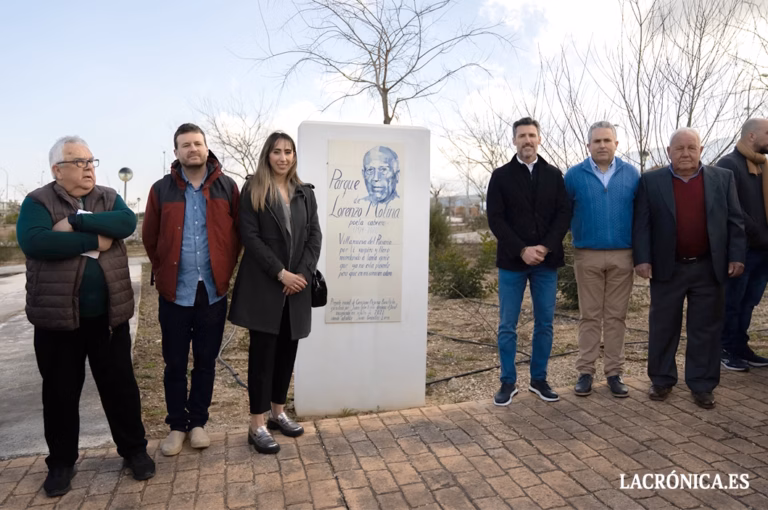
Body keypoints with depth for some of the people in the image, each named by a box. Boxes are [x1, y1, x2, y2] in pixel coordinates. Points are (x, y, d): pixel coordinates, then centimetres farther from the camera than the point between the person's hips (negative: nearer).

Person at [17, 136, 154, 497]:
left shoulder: (108, 197, 7)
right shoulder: (38, 202, -3)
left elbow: (127, 223, -14)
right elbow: (33, 241, -22)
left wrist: (76, 221, -21)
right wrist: (94, 241, -19)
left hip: (108, 314, 2)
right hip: (57, 315, -1)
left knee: (120, 384, 11)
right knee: (60, 391, 12)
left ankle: (134, 449, 27)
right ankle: (61, 461, 30)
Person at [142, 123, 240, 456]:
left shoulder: (227, 187, 1)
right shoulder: (162, 189, 1)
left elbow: (237, 233, 4)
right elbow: (150, 238, 6)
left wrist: (225, 270, 2)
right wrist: (165, 272, 7)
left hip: (213, 291, 0)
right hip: (175, 292, 0)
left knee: (205, 361, 11)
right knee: (175, 363, 9)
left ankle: (197, 422, 26)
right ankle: (177, 426, 25)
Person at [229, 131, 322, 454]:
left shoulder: (305, 193, 12)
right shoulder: (252, 191, 0)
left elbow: (314, 236, 6)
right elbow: (250, 236, -9)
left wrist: (303, 273, -8)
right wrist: (280, 273, -16)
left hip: (297, 284, 4)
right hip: (264, 285, -4)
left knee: (287, 350, 11)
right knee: (263, 351, -1)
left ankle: (278, 413, 26)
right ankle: (257, 426, 8)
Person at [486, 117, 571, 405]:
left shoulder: (554, 175, 9)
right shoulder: (501, 176, 3)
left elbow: (564, 213, 2)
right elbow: (495, 219, -4)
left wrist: (545, 247, -12)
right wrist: (522, 250, -14)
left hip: (546, 262, 2)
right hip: (512, 261, -2)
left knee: (545, 324, 8)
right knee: (507, 326, 2)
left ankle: (539, 380, 22)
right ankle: (508, 382, 15)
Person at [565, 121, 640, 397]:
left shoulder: (631, 174, 4)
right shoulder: (574, 175, 0)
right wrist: (577, 233, -1)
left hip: (623, 255, 1)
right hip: (587, 256, -1)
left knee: (616, 316, 8)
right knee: (589, 316, 6)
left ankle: (614, 372, 18)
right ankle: (585, 372, 14)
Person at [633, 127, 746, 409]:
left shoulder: (723, 178, 5)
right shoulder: (651, 181, 0)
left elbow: (734, 221, 5)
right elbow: (641, 224, -3)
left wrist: (736, 256, -2)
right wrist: (642, 258, -10)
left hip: (709, 268, 1)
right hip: (667, 268, -1)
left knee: (706, 329, 8)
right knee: (663, 328, 8)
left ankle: (702, 385, 21)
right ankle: (662, 380, 23)